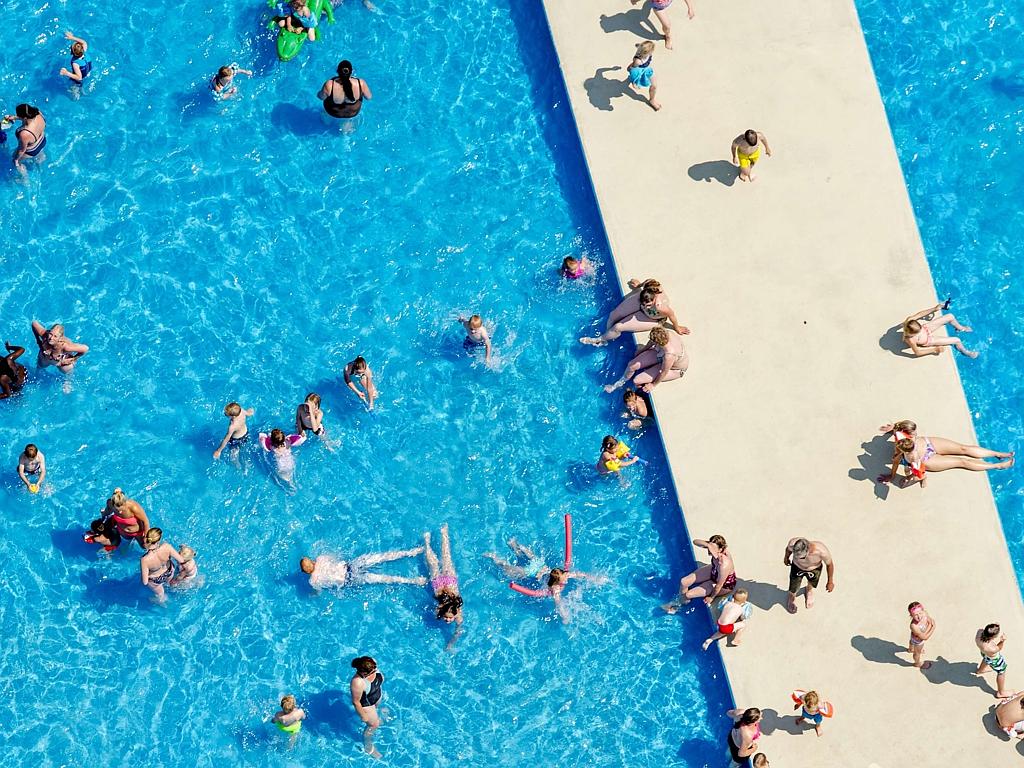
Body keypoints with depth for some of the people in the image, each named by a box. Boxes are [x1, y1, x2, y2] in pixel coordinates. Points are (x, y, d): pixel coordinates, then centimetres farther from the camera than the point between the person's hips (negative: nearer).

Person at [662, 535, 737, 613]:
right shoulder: (713, 546, -28)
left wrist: (711, 597, -11)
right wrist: (707, 545, -44)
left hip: (724, 585, -6)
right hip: (713, 571, 6)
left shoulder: (724, 565, -45)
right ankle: (680, 600, 32)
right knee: (684, 582, 0)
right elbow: (695, 541, -24)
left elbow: (719, 585, -29)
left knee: (688, 594, -5)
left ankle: (676, 605, 31)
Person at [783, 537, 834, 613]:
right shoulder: (793, 544, -41)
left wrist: (830, 582, -6)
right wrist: (786, 558, 10)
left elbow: (829, 564, -21)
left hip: (814, 569, 0)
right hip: (797, 567, 0)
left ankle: (809, 591, 67)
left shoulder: (821, 551, -45)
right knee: (793, 590, 15)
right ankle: (791, 598, 52)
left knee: (811, 584, 30)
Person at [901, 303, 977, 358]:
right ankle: (965, 351, 37)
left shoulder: (909, 321, -34)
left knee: (950, 316, 8)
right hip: (928, 340, -5)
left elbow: (919, 314, -14)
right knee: (957, 340, -1)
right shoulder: (911, 340, -43)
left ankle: (960, 328, 46)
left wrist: (934, 309, -10)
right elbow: (917, 352, -27)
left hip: (926, 328, 5)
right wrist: (935, 350, -23)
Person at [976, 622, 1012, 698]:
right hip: (993, 659, -6)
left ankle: (980, 670, 73)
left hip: (984, 653, 6)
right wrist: (1002, 641, -42)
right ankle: (1001, 692, 46)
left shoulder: (980, 632, -38)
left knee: (986, 659, 41)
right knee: (1001, 673, 23)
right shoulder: (991, 649, -48)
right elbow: (998, 648, -26)